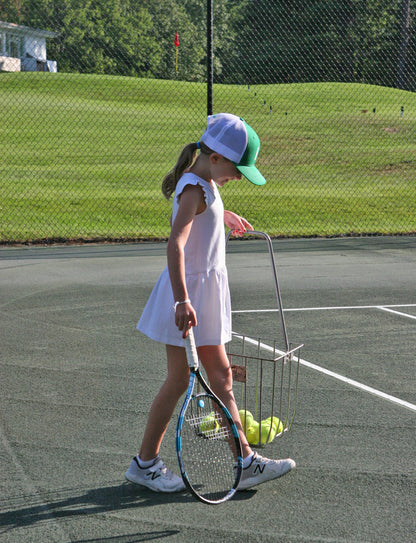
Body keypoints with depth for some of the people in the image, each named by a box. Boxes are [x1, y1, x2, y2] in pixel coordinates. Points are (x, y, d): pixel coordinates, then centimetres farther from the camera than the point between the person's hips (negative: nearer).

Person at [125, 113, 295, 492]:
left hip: (207, 289, 10)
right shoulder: (195, 190, -21)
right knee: (180, 380, -1)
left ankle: (246, 463, 17)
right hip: (190, 292, -10)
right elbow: (175, 244, -34)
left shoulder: (204, 183, 10)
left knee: (221, 375, 11)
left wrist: (223, 215, 52)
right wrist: (183, 300, -43)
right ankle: (145, 463, 14)